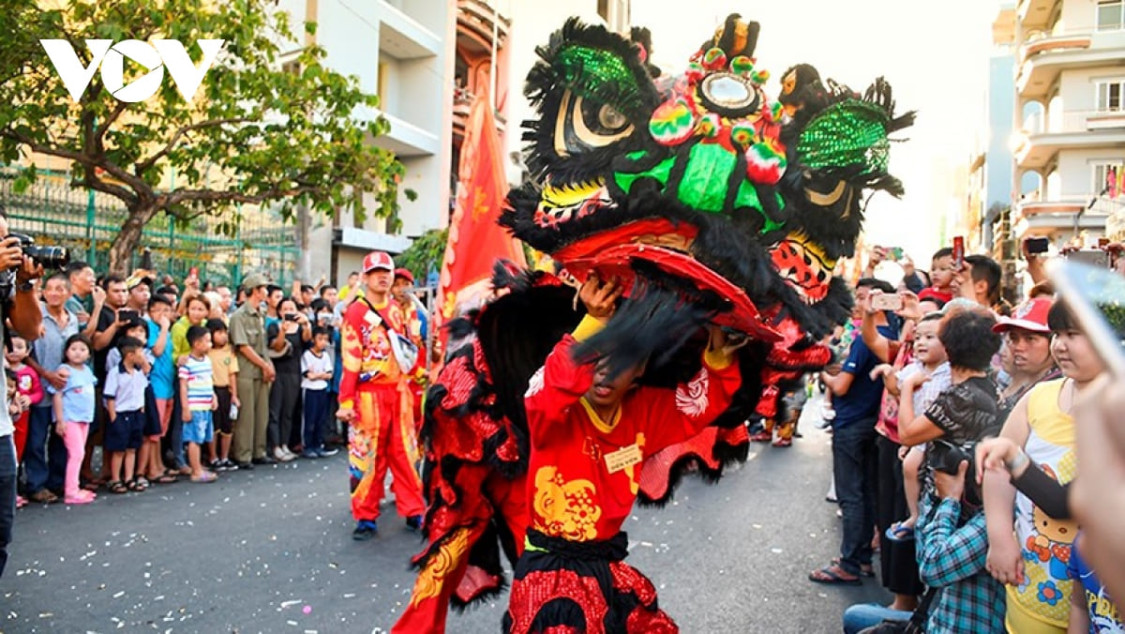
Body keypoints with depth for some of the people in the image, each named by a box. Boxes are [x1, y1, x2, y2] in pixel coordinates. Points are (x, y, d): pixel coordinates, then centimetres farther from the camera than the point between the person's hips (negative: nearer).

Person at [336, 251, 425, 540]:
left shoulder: (397, 310, 13)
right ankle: (366, 519, 14)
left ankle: (414, 512, 16)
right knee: (367, 456, 3)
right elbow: (350, 359, -10)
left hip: (399, 392, 5)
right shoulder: (356, 312, -5)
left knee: (405, 453, 8)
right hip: (369, 394, -5)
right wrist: (346, 401, -13)